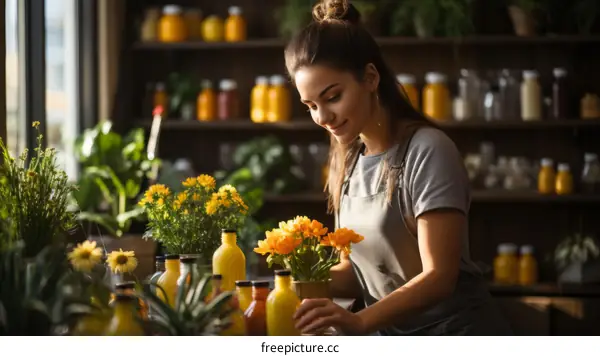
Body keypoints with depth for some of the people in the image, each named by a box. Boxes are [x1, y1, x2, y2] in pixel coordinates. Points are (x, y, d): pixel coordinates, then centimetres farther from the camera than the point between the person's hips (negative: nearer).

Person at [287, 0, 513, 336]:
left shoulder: (427, 150, -17)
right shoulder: (348, 161, 5)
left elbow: (439, 276, -23)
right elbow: (357, 269, 7)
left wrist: (360, 320, -36)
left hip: (457, 331, -6)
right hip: (391, 335, 6)